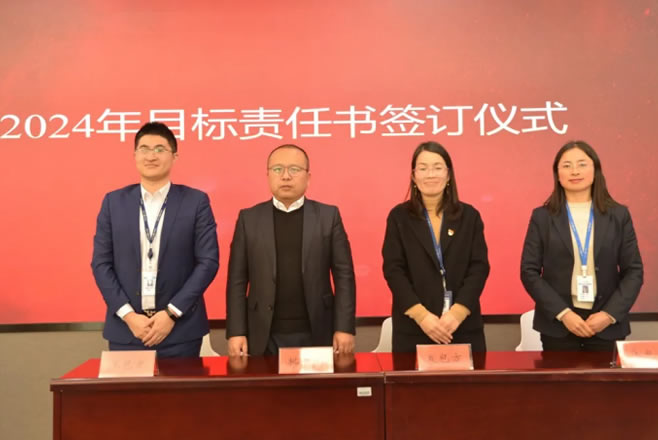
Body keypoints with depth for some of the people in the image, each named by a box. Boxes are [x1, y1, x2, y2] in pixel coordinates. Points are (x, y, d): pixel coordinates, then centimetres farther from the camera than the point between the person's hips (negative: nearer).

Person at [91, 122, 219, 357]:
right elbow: (101, 263, 3)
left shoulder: (196, 201, 0)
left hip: (180, 330, -1)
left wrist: (171, 313, -10)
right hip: (125, 329, 2)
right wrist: (128, 315, -7)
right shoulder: (114, 201, 6)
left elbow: (208, 261, -4)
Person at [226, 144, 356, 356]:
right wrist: (236, 332, -3)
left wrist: (344, 328, -6)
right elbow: (237, 281, 3)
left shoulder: (328, 216, 3)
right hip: (265, 337, 0)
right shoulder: (249, 219, 5)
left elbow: (344, 275, 0)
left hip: (316, 334, 0)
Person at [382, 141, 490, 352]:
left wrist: (457, 312, -13)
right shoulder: (399, 217, 3)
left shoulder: (469, 216, 6)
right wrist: (421, 315, -14)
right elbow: (393, 270, -4)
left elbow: (479, 267, 0)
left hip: (464, 326, 1)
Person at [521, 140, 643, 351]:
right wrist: (563, 313, -11)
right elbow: (529, 271, -2)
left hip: (607, 325, 1)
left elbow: (633, 271, 4)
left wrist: (610, 314, -9)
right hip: (557, 325, -1)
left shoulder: (619, 215, 5)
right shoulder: (542, 217, 1)